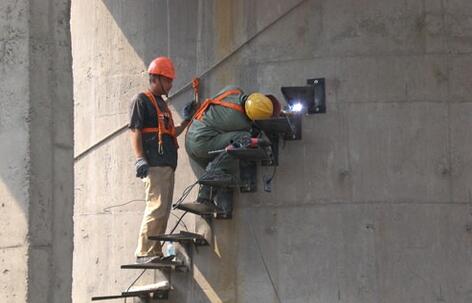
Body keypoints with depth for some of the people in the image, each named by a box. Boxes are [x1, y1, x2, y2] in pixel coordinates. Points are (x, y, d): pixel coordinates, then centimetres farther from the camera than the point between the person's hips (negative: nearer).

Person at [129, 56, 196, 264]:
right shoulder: (142, 100, -1)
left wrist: (187, 120, 22)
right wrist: (140, 159, -21)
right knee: (156, 207, -15)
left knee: (164, 210, 8)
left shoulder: (162, 104, 26)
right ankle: (144, 252, -15)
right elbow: (135, 131, -11)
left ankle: (155, 252, 12)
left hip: (167, 165, 10)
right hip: (154, 165, -10)